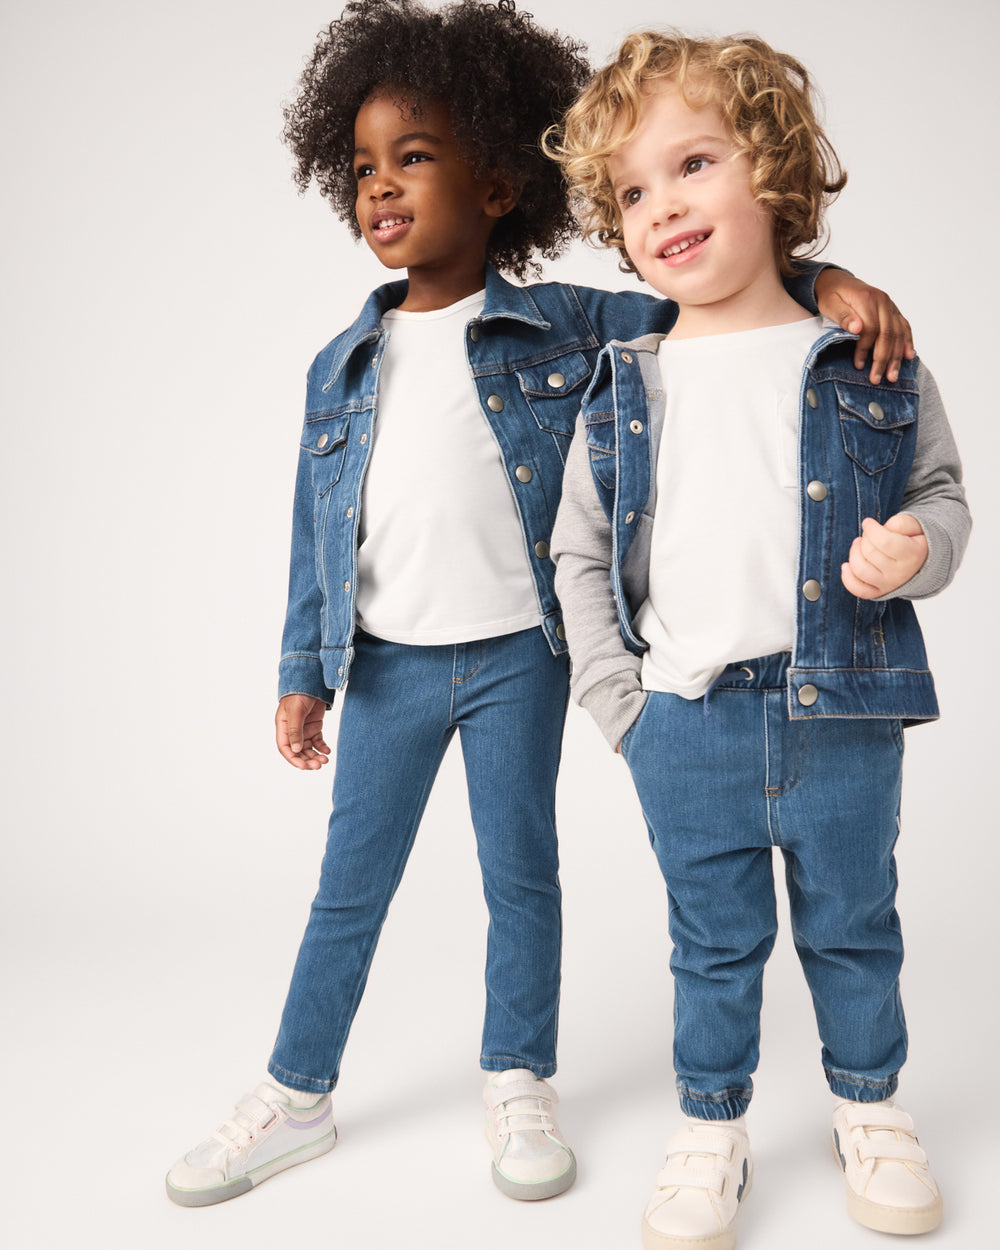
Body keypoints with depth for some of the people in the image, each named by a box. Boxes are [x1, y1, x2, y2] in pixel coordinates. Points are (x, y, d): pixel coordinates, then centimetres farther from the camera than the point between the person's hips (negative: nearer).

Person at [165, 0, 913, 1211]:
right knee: (349, 885, 13)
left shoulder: (566, 328, -3)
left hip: (516, 657, -2)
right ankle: (296, 1095, 32)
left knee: (520, 872, 13)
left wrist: (823, 278, -19)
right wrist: (302, 674, 8)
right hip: (385, 665, 3)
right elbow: (316, 534, 8)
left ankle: (518, 1082, 34)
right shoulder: (342, 367, 5)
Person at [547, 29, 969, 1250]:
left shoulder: (867, 361, 0)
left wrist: (917, 546, -14)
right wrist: (616, 698, -1)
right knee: (714, 942, 14)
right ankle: (711, 1129, 34)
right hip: (687, 724, 1)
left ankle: (869, 1108, 41)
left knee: (853, 924, 16)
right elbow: (580, 551, 7)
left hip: (843, 709, 0)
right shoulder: (624, 387, 3)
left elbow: (940, 486, 9)